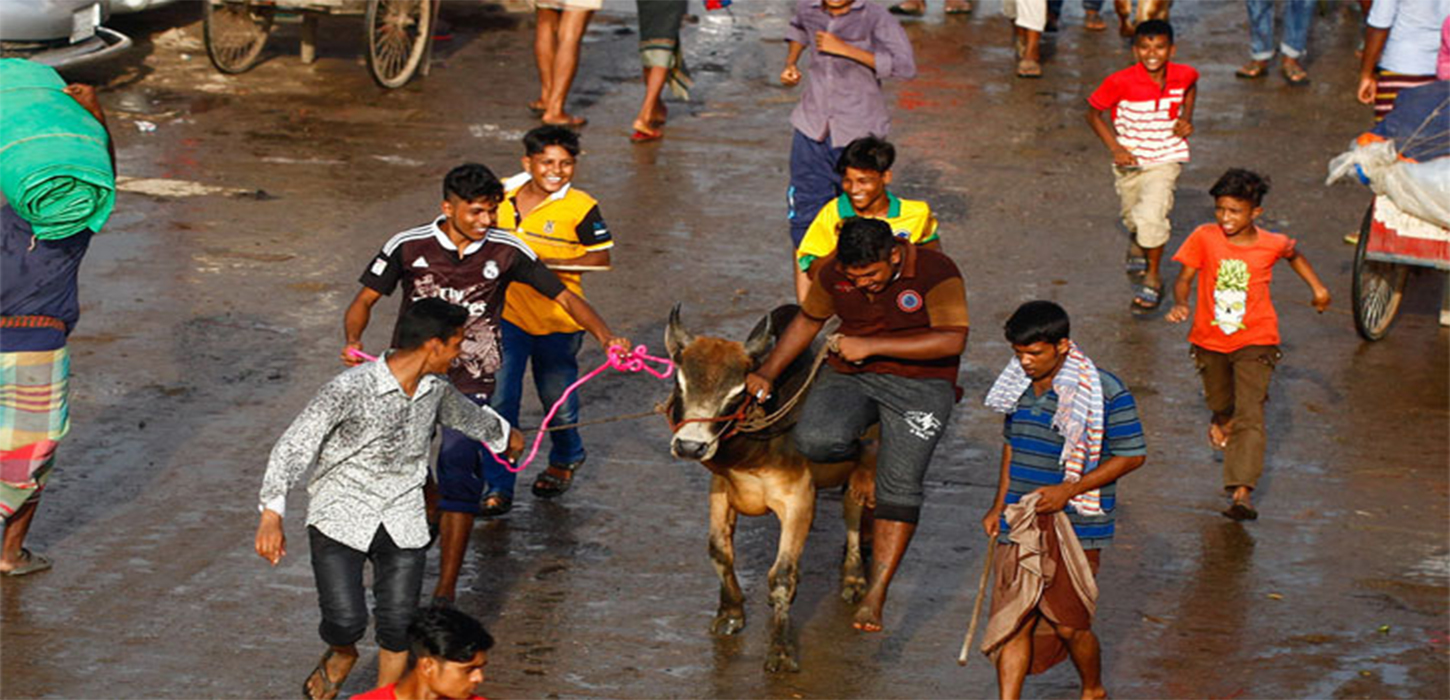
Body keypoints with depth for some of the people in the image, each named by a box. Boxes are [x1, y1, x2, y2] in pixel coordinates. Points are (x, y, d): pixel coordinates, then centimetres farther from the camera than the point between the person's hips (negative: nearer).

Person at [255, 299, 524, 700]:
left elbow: (465, 415, 29)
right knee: (346, 622, -14)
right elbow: (294, 446, -21)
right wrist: (272, 514, -31)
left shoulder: (436, 390, 4)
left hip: (402, 524, 5)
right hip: (341, 517, -5)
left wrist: (504, 436, 48)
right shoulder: (351, 388, -19)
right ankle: (342, 655, 23)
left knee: (398, 626, -3)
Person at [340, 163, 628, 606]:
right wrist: (353, 341, -21)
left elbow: (564, 298, 0)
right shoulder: (409, 246, -7)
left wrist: (606, 337, -15)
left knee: (458, 474, -13)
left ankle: (445, 593, -10)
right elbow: (365, 300, 0)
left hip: (471, 380, -2)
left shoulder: (507, 251, -6)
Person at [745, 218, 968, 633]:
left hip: (920, 384, -4)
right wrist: (767, 373, 5)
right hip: (850, 377, 4)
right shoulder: (834, 273, -2)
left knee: (899, 484, -13)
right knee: (815, 439, -25)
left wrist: (872, 345, -26)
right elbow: (808, 321, 15)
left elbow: (952, 340, -25)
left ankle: (876, 594, -7)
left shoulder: (936, 272, -17)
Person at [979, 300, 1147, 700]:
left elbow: (1132, 456, -11)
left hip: (1074, 527, -5)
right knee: (1012, 621, 2)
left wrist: (1069, 490, -18)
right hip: (1019, 524, 5)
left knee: (1068, 624, 3)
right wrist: (999, 506, 17)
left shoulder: (1104, 393, -14)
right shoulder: (1020, 386, 6)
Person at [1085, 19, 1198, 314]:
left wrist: (1186, 117, -2)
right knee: (1133, 217, 21)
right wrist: (1116, 148, -15)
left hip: (1165, 160, -1)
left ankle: (1153, 279, -2)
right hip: (1129, 161, 1)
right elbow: (1093, 113, -7)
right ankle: (1137, 249, 59)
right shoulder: (1121, 83, -21)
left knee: (1151, 215, -22)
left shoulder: (1184, 75, -12)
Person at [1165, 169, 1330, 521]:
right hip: (1210, 340, 2)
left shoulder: (1271, 244, -8)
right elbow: (1184, 278, -10)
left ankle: (1242, 491, -24)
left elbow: (1293, 255, 16)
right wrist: (1181, 304, -29)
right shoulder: (1204, 238, -11)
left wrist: (1317, 286, 11)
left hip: (1255, 341, -2)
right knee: (1220, 403, 24)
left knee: (1249, 415, -15)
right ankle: (1221, 421, 62)